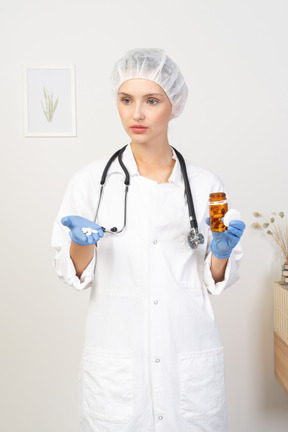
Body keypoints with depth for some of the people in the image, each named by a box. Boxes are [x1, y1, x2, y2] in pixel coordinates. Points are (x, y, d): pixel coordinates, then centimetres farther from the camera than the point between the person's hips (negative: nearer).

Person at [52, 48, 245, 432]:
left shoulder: (206, 185, -1)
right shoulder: (90, 181, -4)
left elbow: (216, 280, 6)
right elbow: (74, 274, 2)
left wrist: (221, 252, -14)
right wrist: (80, 243, -18)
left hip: (190, 362, 1)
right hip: (114, 366, 0)